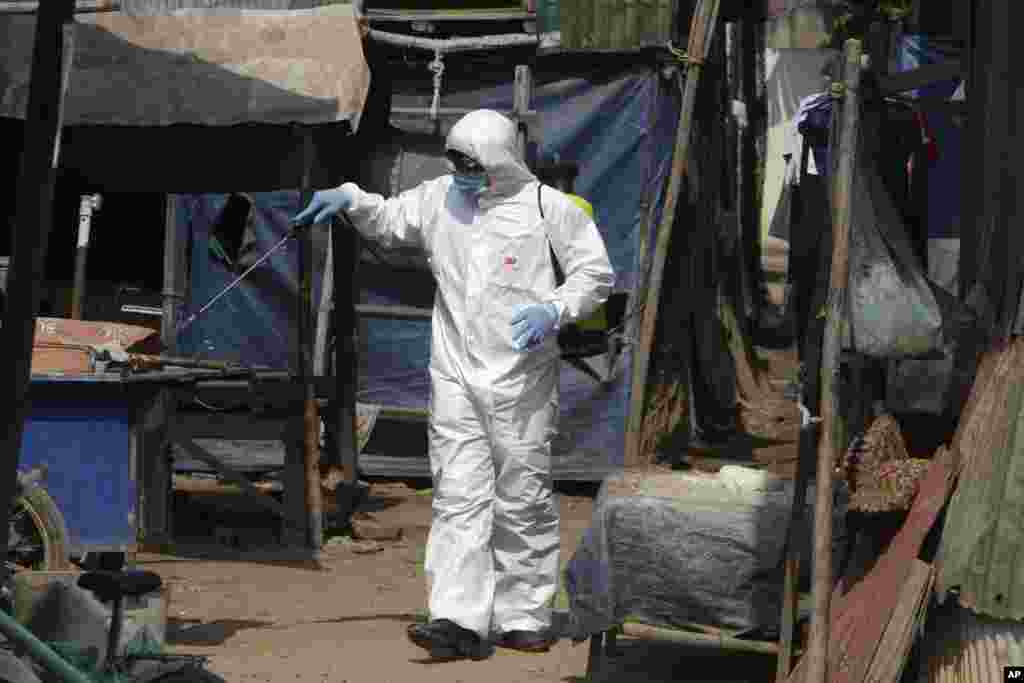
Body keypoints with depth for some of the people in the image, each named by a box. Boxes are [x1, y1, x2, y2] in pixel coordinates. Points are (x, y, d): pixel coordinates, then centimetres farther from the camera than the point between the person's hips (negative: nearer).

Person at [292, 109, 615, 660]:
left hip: (521, 379, -3)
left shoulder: (547, 206, -4)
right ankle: (460, 620, -8)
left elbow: (596, 273, -1)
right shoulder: (440, 197, 8)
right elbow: (387, 222, 23)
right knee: (458, 495, -4)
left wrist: (555, 309, -17)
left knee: (523, 499, 4)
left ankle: (524, 618, 14)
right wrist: (349, 199, 3)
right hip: (455, 376, 3)